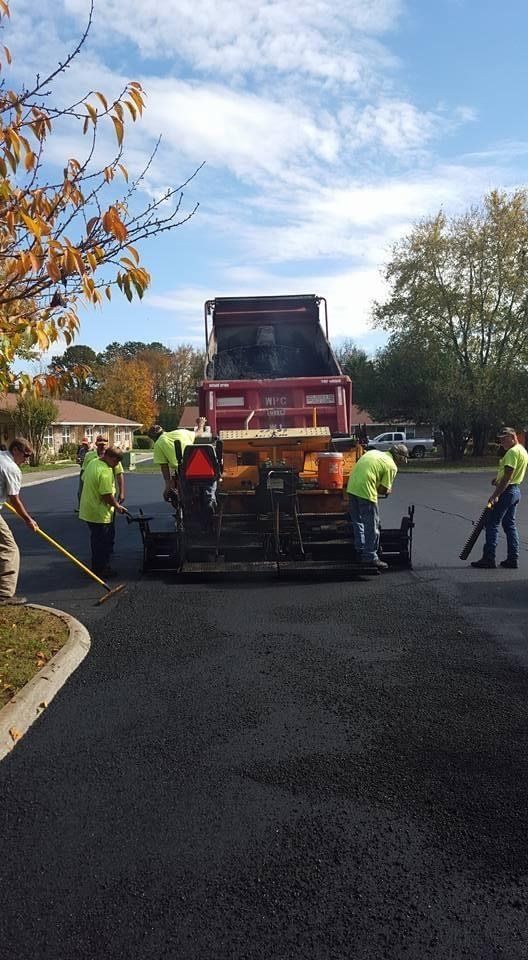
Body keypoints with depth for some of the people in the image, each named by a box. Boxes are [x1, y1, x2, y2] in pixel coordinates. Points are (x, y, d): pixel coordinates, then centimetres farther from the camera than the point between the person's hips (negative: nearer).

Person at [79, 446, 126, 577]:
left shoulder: (93, 462, 5)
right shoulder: (105, 471, -26)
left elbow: (84, 478, 18)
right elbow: (107, 495, -26)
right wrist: (117, 506, -10)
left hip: (88, 510, 10)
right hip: (100, 514, -10)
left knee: (97, 540, 21)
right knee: (102, 543, 3)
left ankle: (98, 567, 31)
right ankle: (100, 570, 13)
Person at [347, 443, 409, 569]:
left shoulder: (373, 452, 19)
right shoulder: (391, 466, -2)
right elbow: (383, 490, -4)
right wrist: (388, 491, 17)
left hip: (351, 486, 8)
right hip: (366, 491, -8)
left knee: (357, 521, 20)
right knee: (372, 526, 4)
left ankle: (360, 551, 29)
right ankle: (370, 557, 8)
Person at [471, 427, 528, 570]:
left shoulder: (512, 452, -17)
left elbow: (508, 476, -23)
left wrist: (495, 495, -25)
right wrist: (498, 479, 9)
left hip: (506, 491, -10)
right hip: (516, 490, 10)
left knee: (492, 524, -6)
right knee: (510, 524, 14)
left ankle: (488, 559, -5)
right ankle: (513, 559, 15)